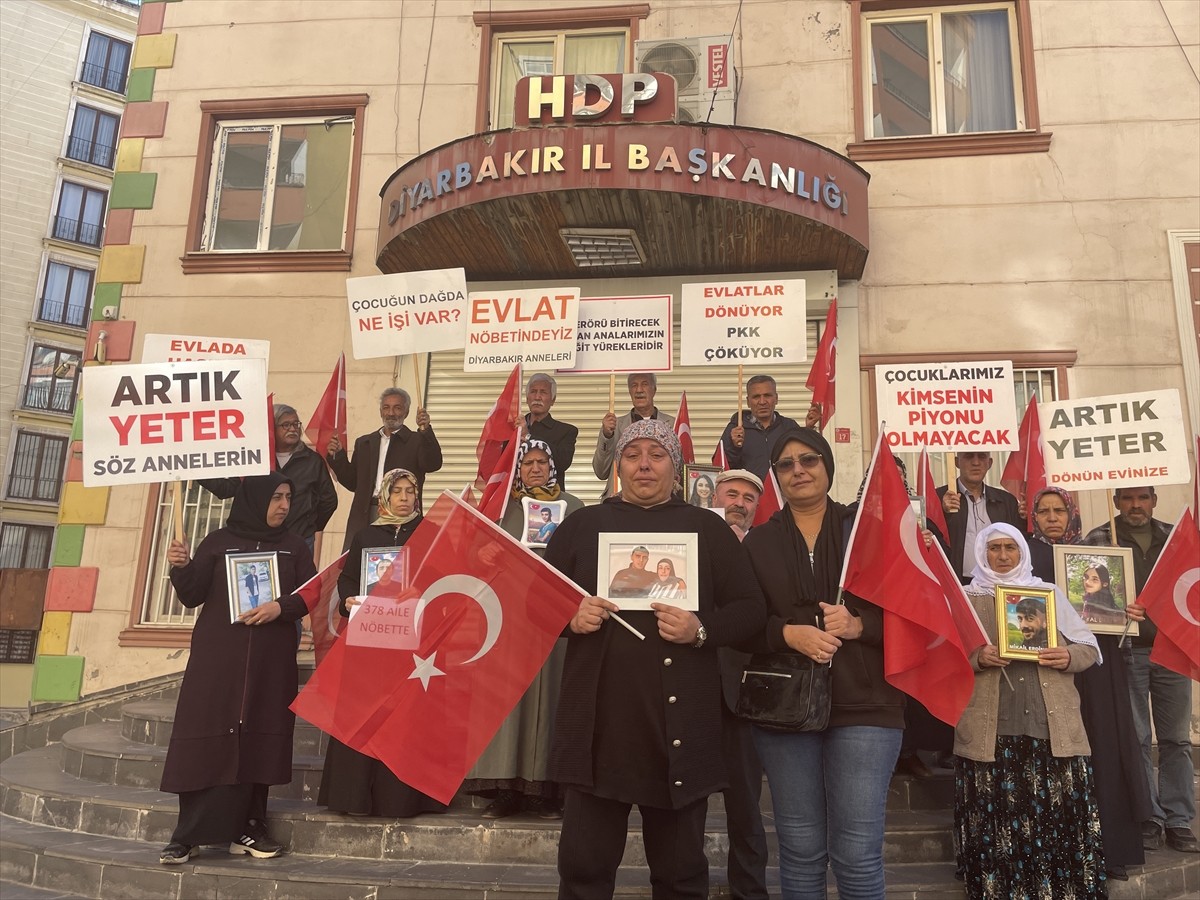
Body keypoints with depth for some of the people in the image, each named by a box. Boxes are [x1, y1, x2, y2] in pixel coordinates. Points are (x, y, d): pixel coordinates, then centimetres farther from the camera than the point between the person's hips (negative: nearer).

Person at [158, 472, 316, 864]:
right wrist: (181, 567, -19)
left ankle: (246, 828, 9)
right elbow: (192, 596, -1)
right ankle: (189, 834, 1)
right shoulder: (218, 542, 5)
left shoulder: (293, 546, 10)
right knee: (208, 738, -4)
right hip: (218, 658, -2)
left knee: (258, 739, 1)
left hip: (271, 660, 2)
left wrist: (281, 607, -14)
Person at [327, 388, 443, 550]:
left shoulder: (417, 441, 8)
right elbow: (352, 482, 21)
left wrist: (426, 430, -23)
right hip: (365, 517, 4)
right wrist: (337, 456, 6)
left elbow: (433, 464, -11)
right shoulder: (364, 442, 21)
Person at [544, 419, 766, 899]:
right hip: (598, 720, 1)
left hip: (678, 723, 0)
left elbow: (750, 609, 5)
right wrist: (569, 617, -10)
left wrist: (701, 630, -13)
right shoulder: (581, 525, 10)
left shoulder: (708, 529, 8)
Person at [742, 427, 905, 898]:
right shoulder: (758, 542, 9)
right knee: (801, 851, 9)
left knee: (858, 854, -2)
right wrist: (789, 633, -15)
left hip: (863, 703, -1)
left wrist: (857, 625, -14)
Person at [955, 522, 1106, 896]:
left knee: (1062, 823, -2)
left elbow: (1089, 648, 15)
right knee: (998, 829, -4)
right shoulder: (966, 598, 10)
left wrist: (1068, 657, -6)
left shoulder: (1050, 594, 17)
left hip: (1053, 730, 2)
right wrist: (976, 658, -15)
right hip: (990, 733, -2)